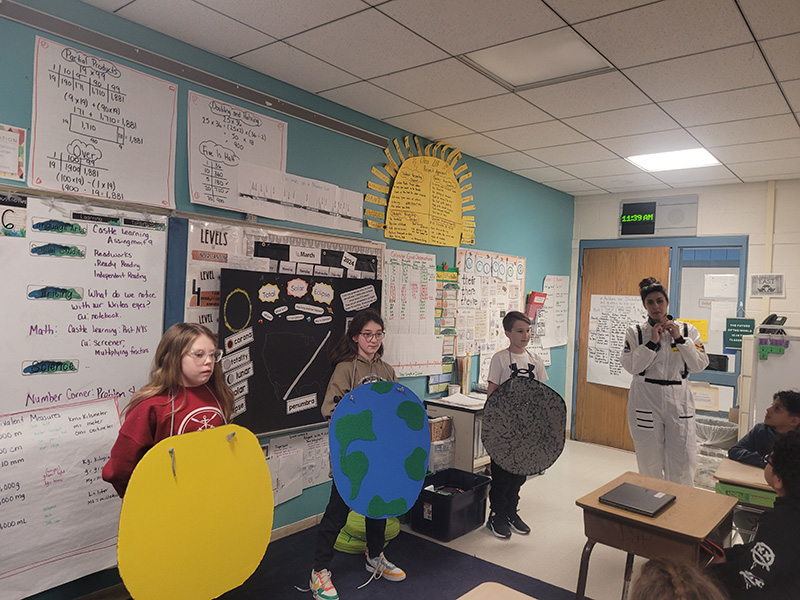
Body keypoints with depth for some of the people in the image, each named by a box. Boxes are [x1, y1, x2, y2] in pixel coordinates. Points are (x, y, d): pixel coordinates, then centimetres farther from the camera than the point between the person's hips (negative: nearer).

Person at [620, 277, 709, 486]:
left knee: (683, 461, 0)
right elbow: (630, 366, -8)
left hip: (678, 400, 1)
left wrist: (679, 339, -10)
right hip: (646, 401, -1)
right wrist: (652, 342, -14)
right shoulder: (635, 332, 2)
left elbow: (700, 365, -2)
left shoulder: (687, 330, 5)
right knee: (650, 462, 7)